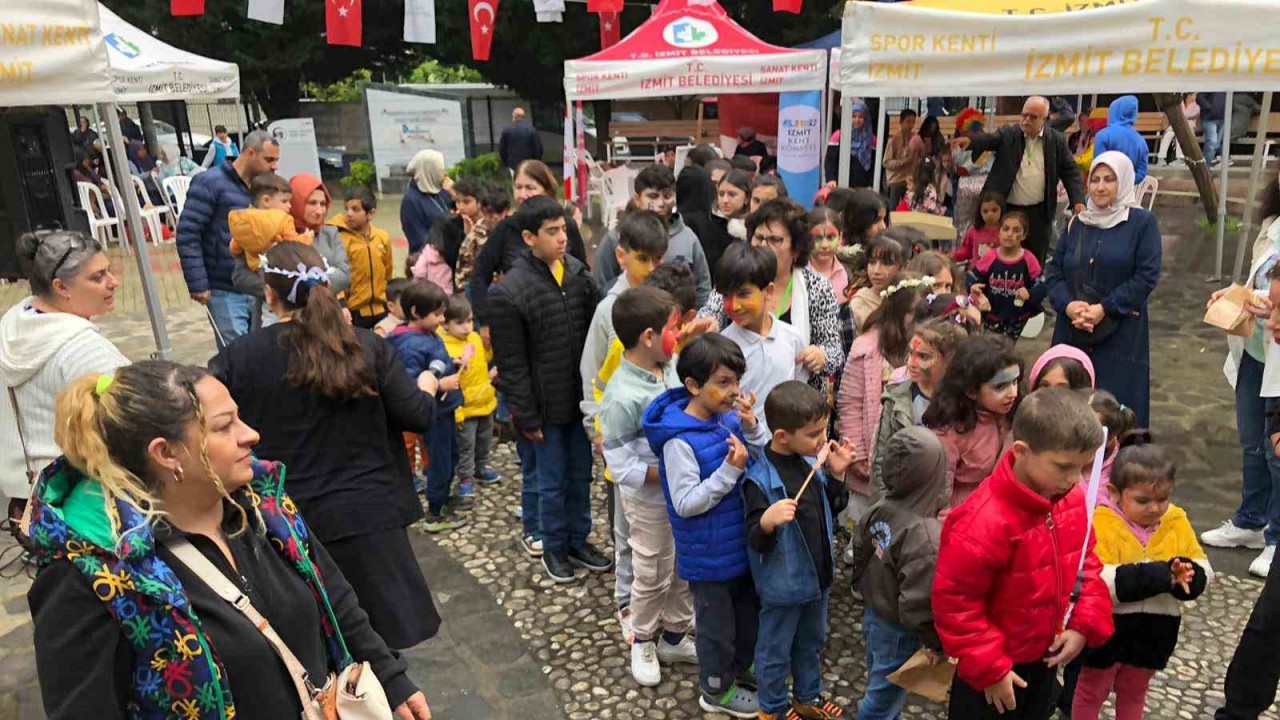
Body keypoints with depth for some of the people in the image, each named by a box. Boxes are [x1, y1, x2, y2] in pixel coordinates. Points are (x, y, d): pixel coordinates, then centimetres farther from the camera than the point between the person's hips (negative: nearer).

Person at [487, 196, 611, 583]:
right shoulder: (508, 293, -16)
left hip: (582, 397, 5)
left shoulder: (579, 272, -1)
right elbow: (511, 365, -13)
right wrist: (527, 417, -11)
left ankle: (578, 540, 35)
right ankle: (553, 547, 30)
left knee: (581, 475, 17)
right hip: (547, 405, -4)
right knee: (551, 481, 10)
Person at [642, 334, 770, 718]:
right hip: (710, 553, -7)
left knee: (748, 611, 27)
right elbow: (686, 504, -26)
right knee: (717, 624, 15)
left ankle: (739, 669, 51)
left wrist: (753, 427, -15)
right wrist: (730, 471, -31)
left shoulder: (730, 417, -6)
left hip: (742, 541, 7)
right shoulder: (680, 440, -27)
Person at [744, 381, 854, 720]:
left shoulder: (812, 461, -4)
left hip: (818, 574, 7)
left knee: (812, 642, 27)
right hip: (783, 584, -7)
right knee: (775, 651, 15)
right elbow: (756, 542, -23)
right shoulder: (760, 479, -26)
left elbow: (829, 510, 10)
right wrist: (766, 522, -45)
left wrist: (835, 475, -6)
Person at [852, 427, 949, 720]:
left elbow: (860, 551, 6)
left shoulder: (880, 507, -10)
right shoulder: (926, 536, -33)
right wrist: (940, 642, -12)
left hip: (873, 615, 7)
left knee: (880, 689, 28)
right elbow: (918, 607, -29)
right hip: (899, 632, -7)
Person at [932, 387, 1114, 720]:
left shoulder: (1072, 499, -10)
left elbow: (1085, 561, 5)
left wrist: (1085, 623, -6)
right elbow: (954, 602, -26)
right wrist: (989, 668, -21)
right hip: (991, 668, -7)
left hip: (1047, 656, 7)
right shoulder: (984, 522, -34)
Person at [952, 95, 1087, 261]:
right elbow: (987, 139, -18)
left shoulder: (1056, 140, 3)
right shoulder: (1007, 134, 0)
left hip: (1039, 213, 1)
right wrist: (969, 141, -42)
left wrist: (1078, 200, -8)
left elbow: (1070, 172, 6)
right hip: (1007, 210, -1)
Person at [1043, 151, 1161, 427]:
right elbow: (1054, 272, 8)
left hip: (1121, 335, -4)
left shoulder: (1142, 222, 0)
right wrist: (1067, 304, -11)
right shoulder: (1077, 224, 13)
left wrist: (1104, 308, -16)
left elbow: (1147, 276, -8)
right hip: (1072, 332, 4)